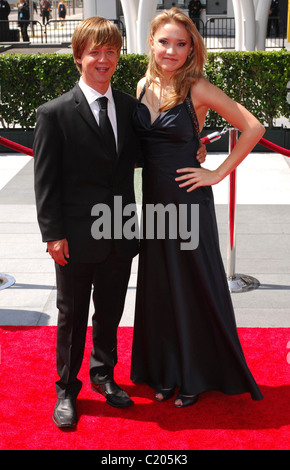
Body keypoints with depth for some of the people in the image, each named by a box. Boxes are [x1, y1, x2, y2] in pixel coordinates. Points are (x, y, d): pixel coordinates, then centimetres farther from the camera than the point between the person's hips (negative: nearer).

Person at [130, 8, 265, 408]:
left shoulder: (198, 89, -13)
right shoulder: (145, 85, 5)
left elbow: (253, 128, -11)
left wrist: (219, 173, -11)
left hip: (188, 201, -6)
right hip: (153, 199, 6)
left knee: (194, 285, 6)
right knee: (159, 285, 14)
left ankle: (197, 375, 24)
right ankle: (166, 371, 31)